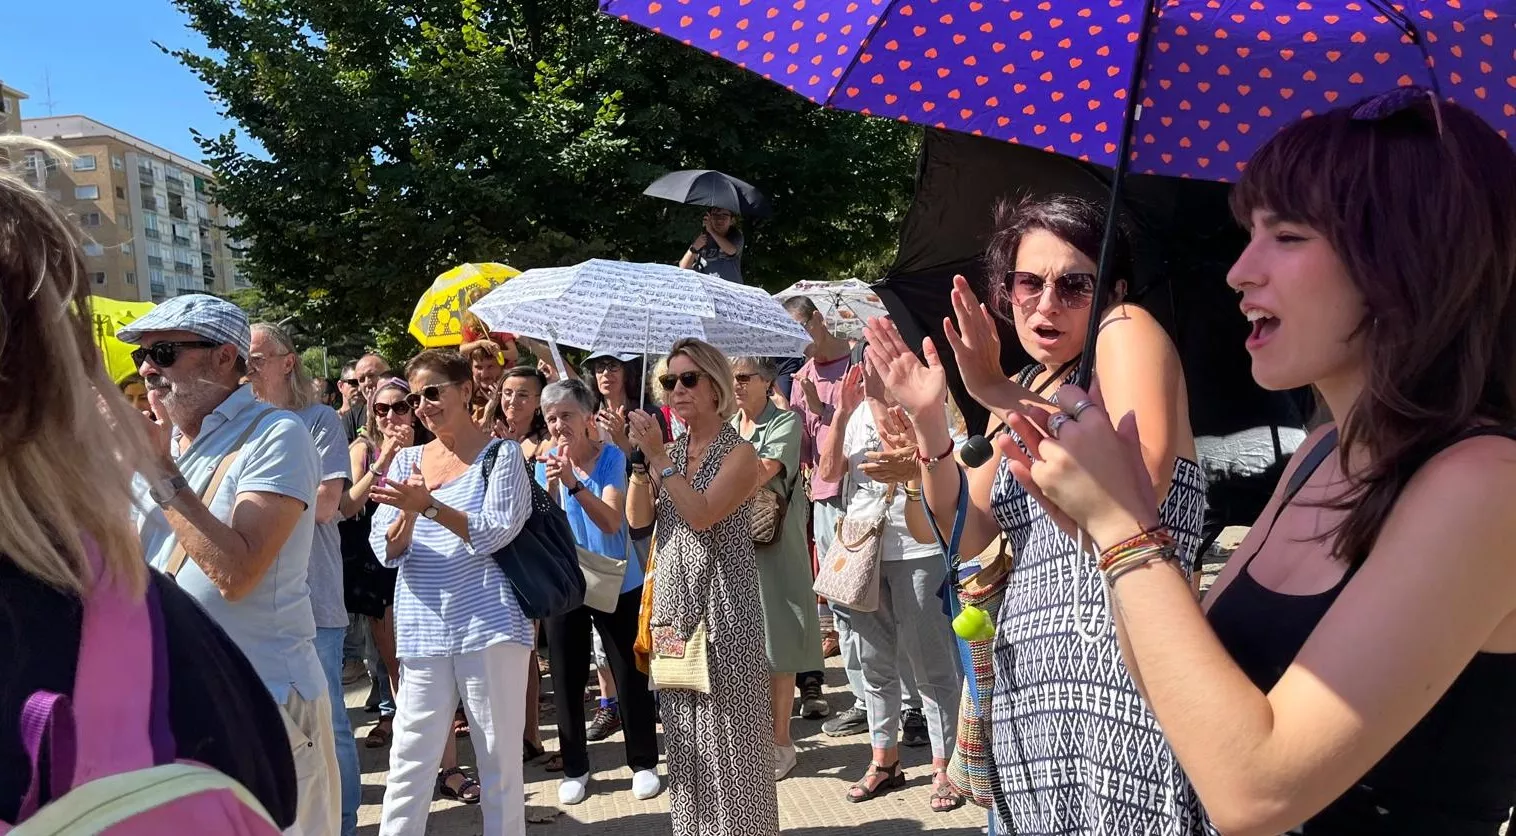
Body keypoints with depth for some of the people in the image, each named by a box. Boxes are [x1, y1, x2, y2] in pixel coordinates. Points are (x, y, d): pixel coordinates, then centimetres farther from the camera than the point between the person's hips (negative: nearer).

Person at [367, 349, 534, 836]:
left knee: (500, 761, 5)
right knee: (409, 763, 6)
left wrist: (429, 506, -22)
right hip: (422, 631, 4)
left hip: (488, 627, -3)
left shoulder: (502, 454, 0)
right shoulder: (407, 460, 12)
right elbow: (386, 550, 4)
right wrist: (407, 513, -16)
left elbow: (496, 532, -13)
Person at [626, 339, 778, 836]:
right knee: (683, 731, 12)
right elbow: (638, 518, 3)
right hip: (674, 600, 6)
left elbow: (701, 515, -19)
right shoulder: (671, 453, 12)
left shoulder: (738, 453, -6)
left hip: (723, 604, -6)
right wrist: (641, 458, -7)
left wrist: (658, 457, -17)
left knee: (728, 728, -2)